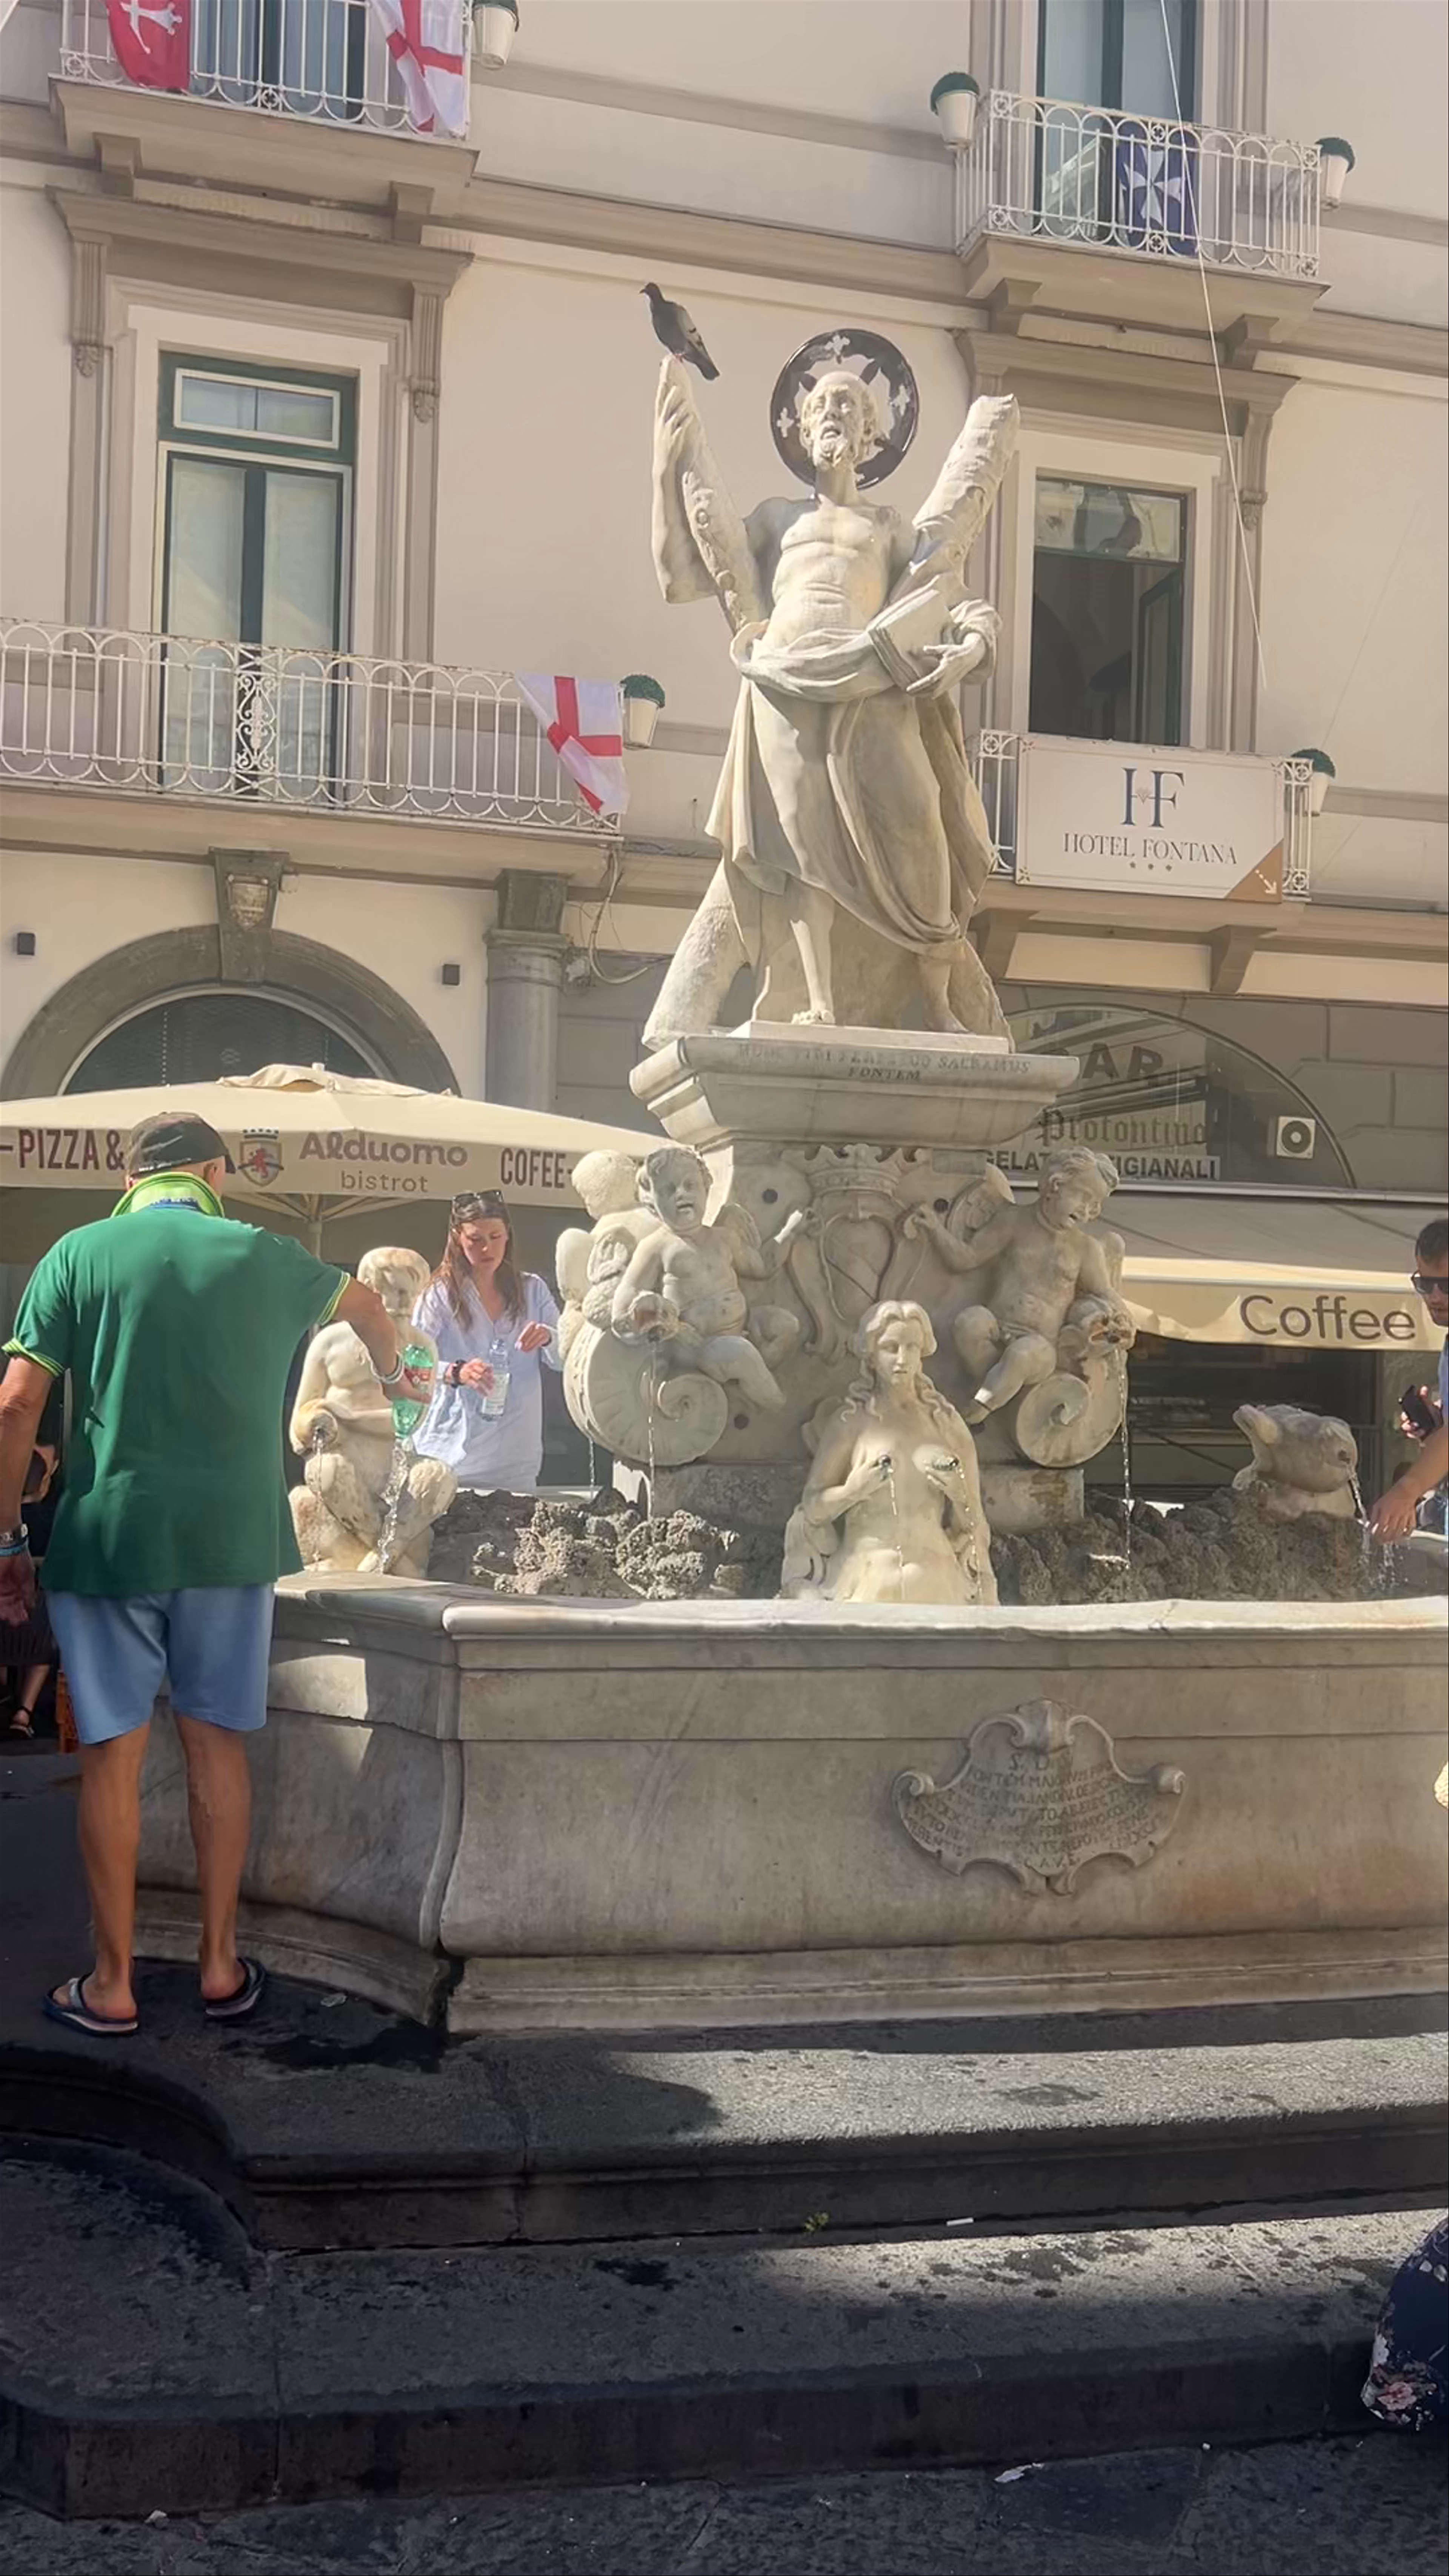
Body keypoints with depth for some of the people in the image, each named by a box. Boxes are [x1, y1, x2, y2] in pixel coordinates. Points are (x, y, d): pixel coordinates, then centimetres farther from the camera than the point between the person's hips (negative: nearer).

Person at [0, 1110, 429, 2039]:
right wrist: (396, 1370, 50)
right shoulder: (262, 1256, 7)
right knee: (217, 1745, 11)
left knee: (112, 1754, 4)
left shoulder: (80, 1254, 0)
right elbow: (363, 1302, 29)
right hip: (231, 1540, 2)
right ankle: (221, 1965, 18)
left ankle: (112, 1985, 10)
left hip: (106, 1535, -1)